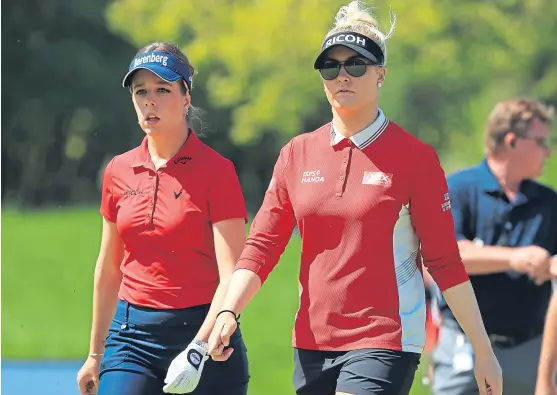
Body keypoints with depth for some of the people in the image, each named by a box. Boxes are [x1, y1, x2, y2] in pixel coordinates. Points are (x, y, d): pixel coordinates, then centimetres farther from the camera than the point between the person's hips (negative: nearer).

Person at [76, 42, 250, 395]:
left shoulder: (216, 170, -7)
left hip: (201, 332, -3)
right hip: (131, 336, 3)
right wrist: (95, 354, 20)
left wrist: (198, 349, -24)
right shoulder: (118, 171, 8)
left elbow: (231, 276, -13)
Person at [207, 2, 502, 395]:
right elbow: (262, 246, 6)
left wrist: (483, 351, -5)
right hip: (312, 342, 5)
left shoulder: (414, 156, -4)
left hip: (385, 343, -5)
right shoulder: (297, 154, 8)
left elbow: (444, 261, -4)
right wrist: (228, 312, -10)